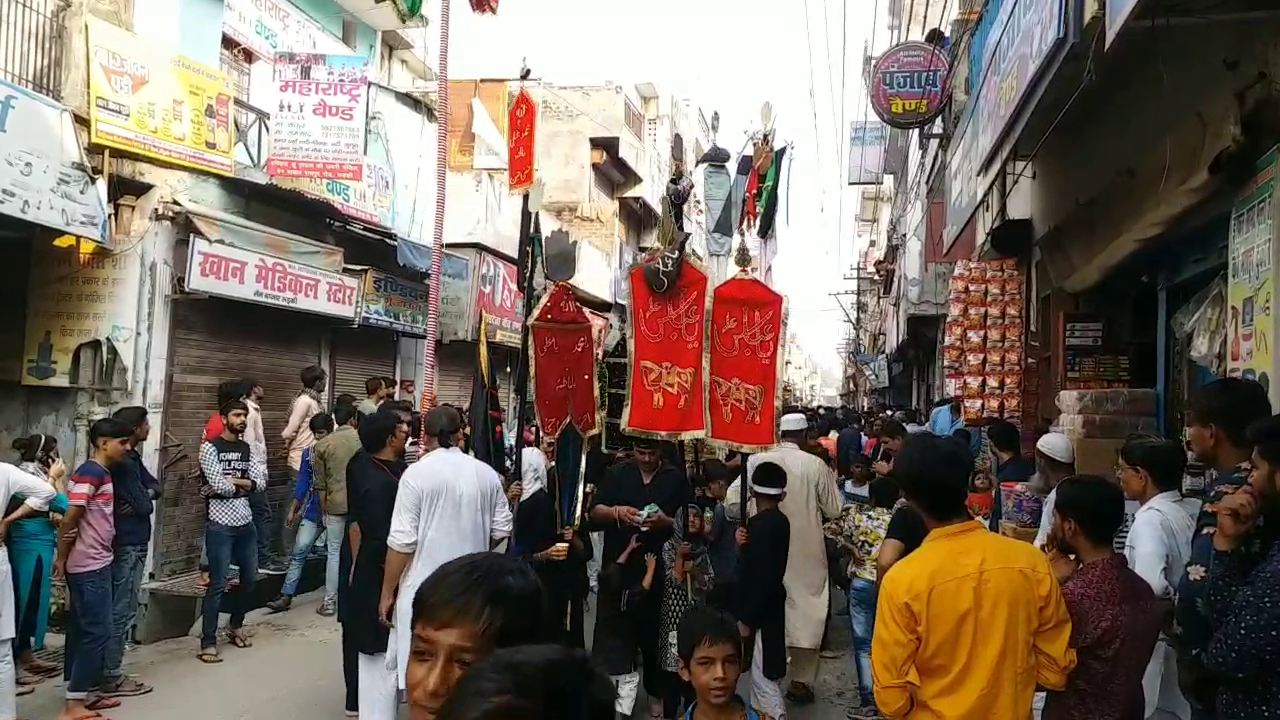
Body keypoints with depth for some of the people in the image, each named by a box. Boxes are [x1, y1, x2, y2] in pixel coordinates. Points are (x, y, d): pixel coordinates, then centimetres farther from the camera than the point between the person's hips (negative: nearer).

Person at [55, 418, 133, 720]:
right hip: (89, 566, -10)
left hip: (94, 564, 10)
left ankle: (80, 694, 21)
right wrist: (61, 558, -10)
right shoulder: (90, 473, -17)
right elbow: (70, 519, -19)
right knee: (97, 632, -6)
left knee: (82, 630, 13)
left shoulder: (101, 473, 13)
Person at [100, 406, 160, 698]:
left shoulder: (132, 458, 12)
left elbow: (155, 486, 11)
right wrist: (145, 498, 0)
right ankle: (111, 679, 1)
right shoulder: (123, 463, -19)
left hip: (131, 542, 10)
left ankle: (108, 671, 23)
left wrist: (147, 493, -9)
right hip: (128, 544, -10)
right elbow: (144, 506, -20)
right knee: (122, 611, -5)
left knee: (119, 609, 15)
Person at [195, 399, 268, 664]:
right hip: (220, 525, -6)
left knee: (250, 578, 15)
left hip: (246, 523, 6)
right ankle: (208, 643, 4)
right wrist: (245, 483, -1)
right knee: (218, 584, -4)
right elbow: (219, 486, -16)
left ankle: (236, 625, 36)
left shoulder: (249, 449, 11)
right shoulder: (210, 448, -6)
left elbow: (260, 483, 0)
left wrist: (232, 481, -12)